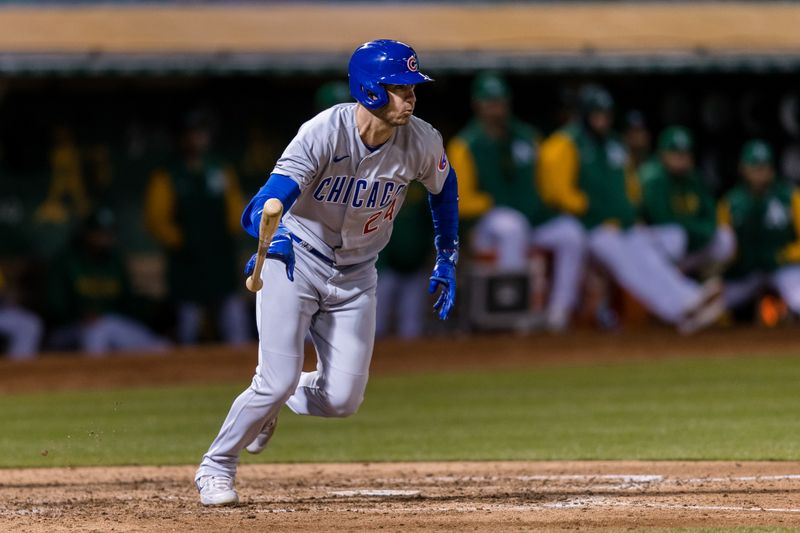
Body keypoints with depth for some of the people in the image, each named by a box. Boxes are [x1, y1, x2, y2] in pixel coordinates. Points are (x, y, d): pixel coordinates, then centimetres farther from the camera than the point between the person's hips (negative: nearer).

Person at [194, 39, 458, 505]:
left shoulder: (422, 143, -15)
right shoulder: (324, 134, -27)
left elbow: (444, 186, 10)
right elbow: (260, 210, -34)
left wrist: (447, 262, 12)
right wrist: (274, 234, -57)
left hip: (356, 277, 4)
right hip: (295, 261, -4)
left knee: (343, 400, -3)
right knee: (280, 380, -16)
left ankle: (267, 400, 30)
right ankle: (216, 467, 8)